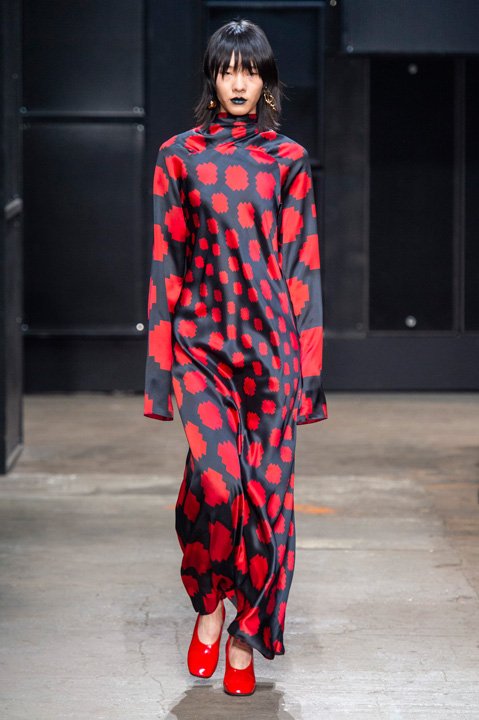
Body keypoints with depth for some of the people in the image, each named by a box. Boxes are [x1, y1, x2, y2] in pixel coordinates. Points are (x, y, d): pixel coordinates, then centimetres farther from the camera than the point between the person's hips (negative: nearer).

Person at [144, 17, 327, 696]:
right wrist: (162, 359, 1)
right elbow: (167, 262, 6)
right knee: (216, 477, -18)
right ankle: (208, 601, 8)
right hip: (203, 336, -1)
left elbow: (302, 264, 6)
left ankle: (246, 634, 14)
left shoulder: (288, 161, 7)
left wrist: (305, 359, 0)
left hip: (270, 340, 1)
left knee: (266, 486, 0)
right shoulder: (179, 156, 6)